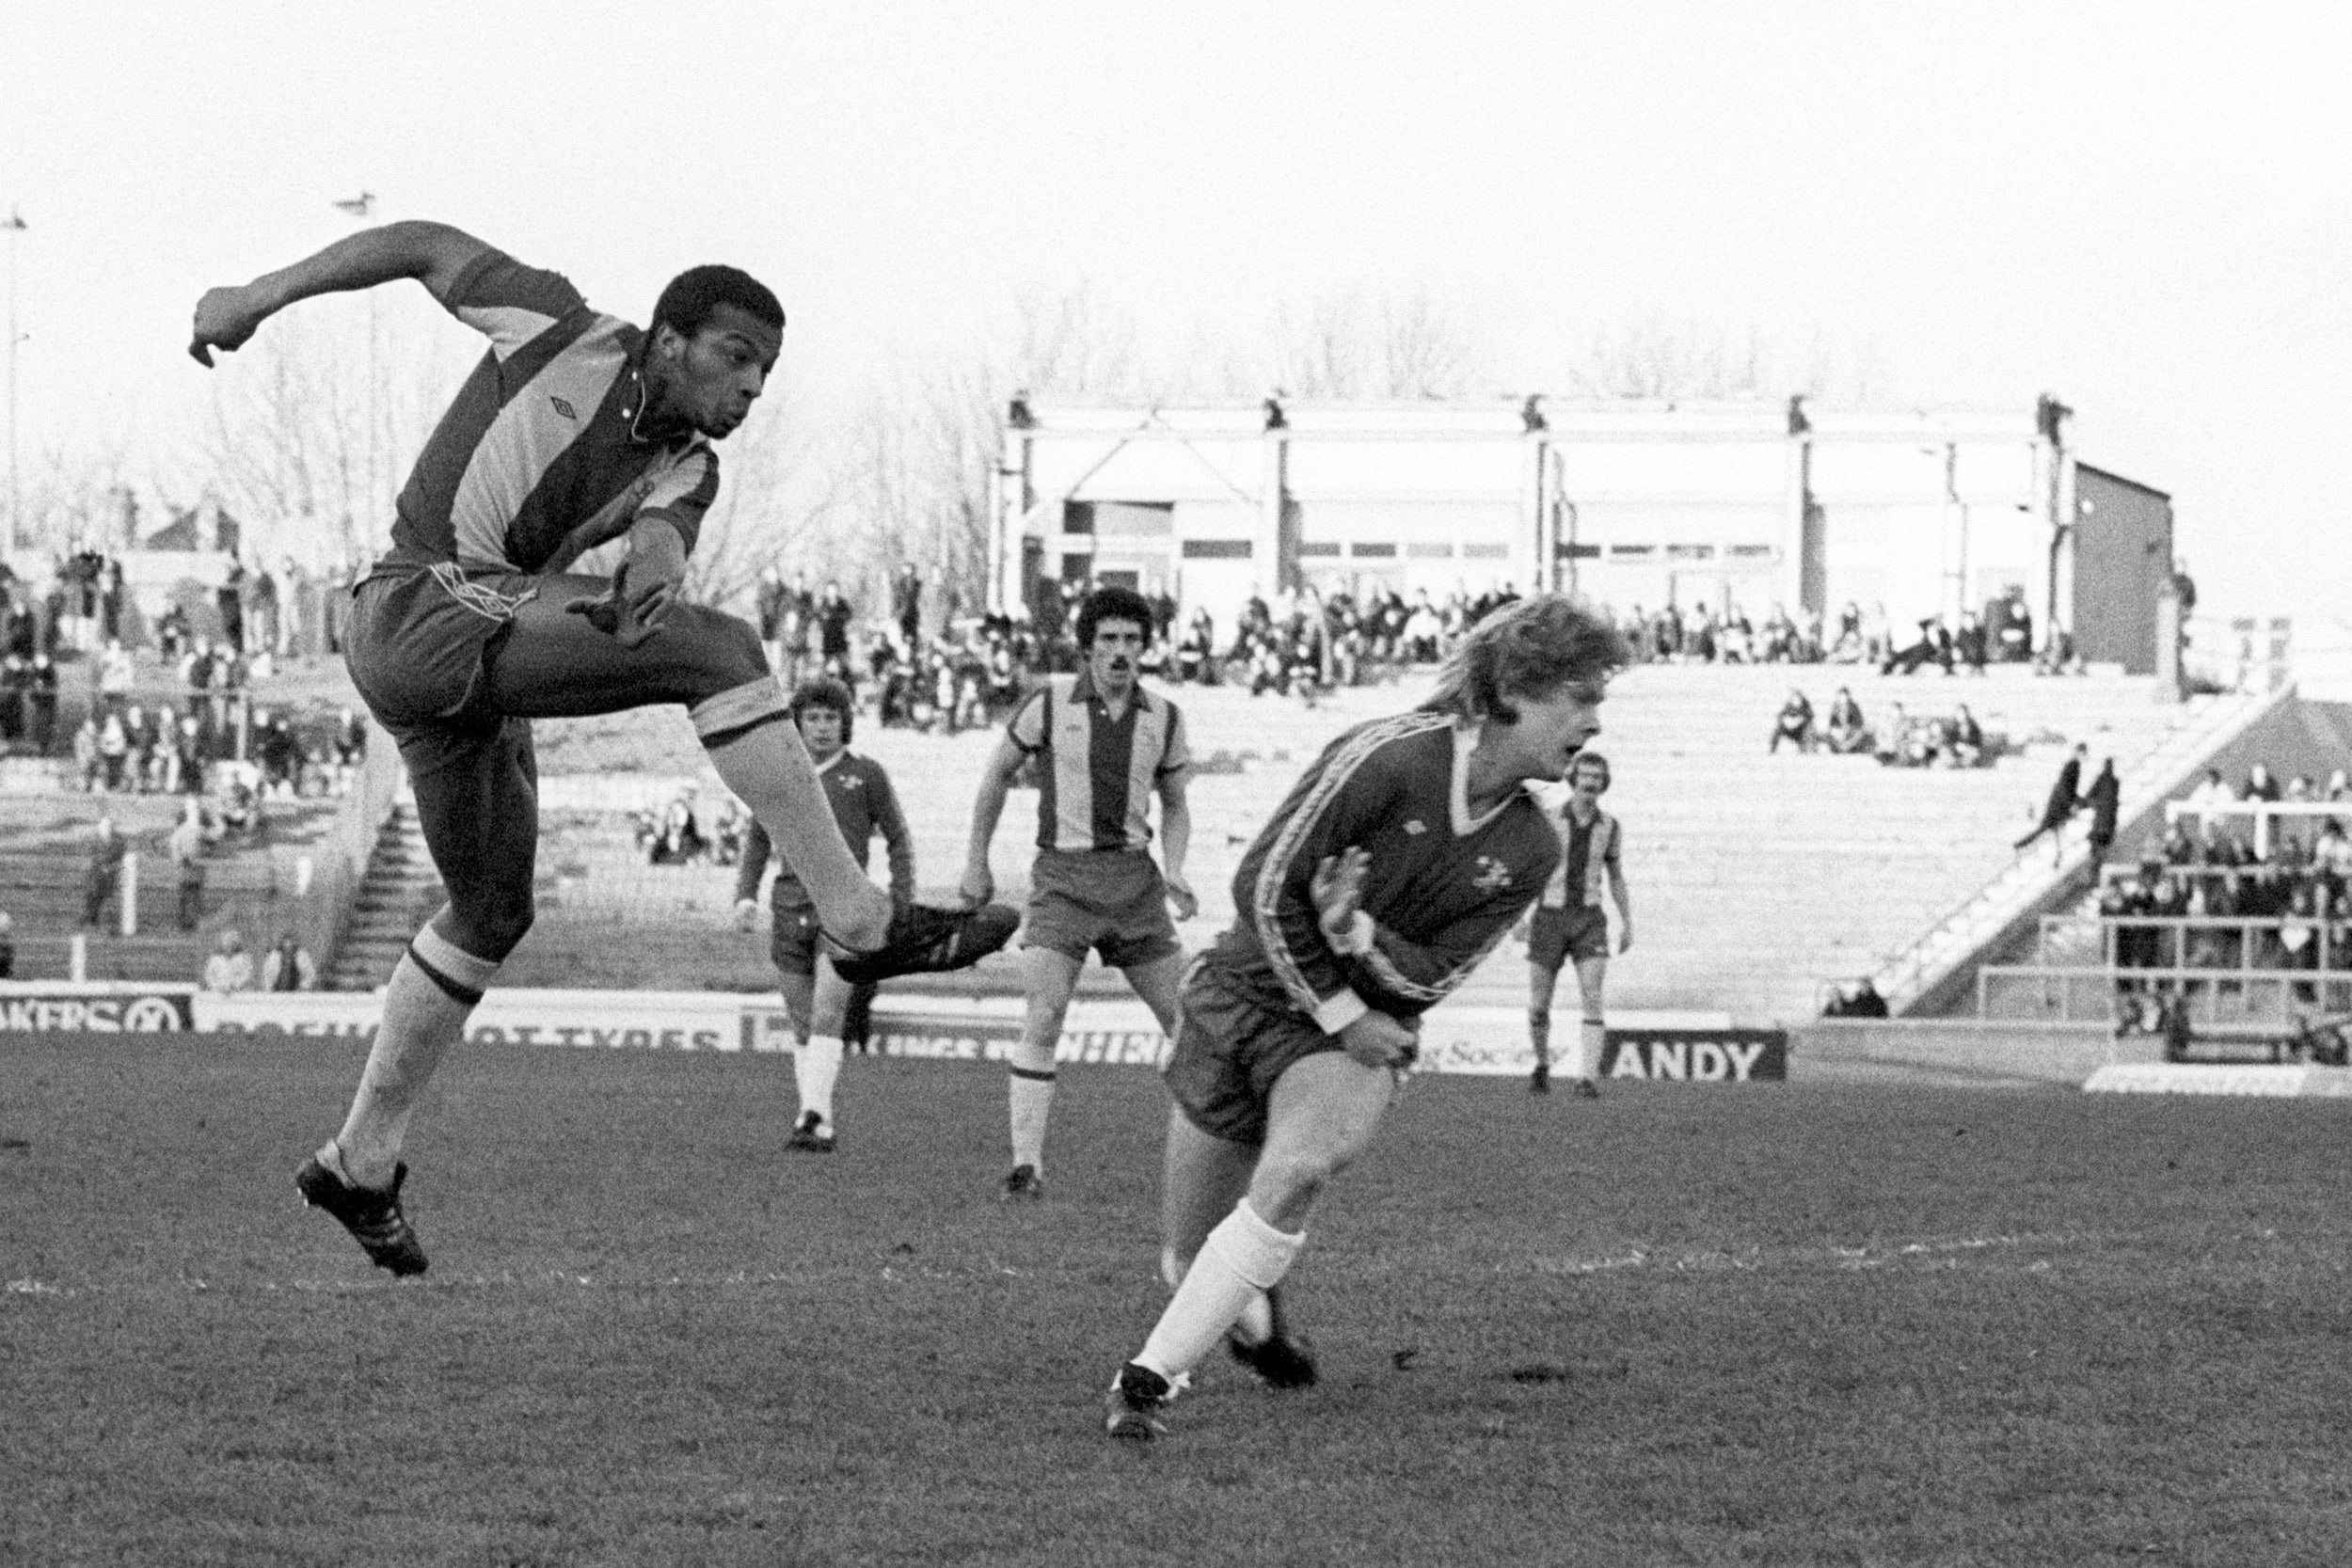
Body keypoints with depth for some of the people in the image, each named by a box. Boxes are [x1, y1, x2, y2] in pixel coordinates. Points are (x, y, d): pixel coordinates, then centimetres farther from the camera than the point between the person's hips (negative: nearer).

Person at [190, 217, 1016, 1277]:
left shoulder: (686, 468, 12)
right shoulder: (568, 336, -4)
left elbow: (662, 530, -11)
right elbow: (428, 246, 6)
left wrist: (654, 558, -36)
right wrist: (262, 296, 4)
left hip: (481, 677, 9)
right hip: (421, 613, -9)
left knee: (492, 912, 18)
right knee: (716, 649, -19)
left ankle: (360, 1162, 30)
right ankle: (857, 920, -23)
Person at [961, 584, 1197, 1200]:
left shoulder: (1163, 717, 3)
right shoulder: (1050, 701, -4)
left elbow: (1175, 806, 15)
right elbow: (998, 773, 10)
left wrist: (1175, 871, -3)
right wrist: (977, 862, 13)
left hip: (1134, 878, 3)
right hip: (1064, 877, -3)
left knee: (1186, 1018, 4)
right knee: (1043, 1020, -17)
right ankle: (1026, 1166, -15)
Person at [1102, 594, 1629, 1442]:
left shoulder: (1530, 851, -4)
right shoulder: (1390, 756, -20)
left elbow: (1431, 976, -5)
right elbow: (1264, 885, -17)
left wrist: (1357, 935, -25)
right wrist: (1338, 1012, -15)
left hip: (1360, 1028, 2)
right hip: (1247, 991, -2)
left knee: (1295, 1172, -31)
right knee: (1189, 1261, 3)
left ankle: (1147, 1380, -25)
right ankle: (1254, 1311, 42)